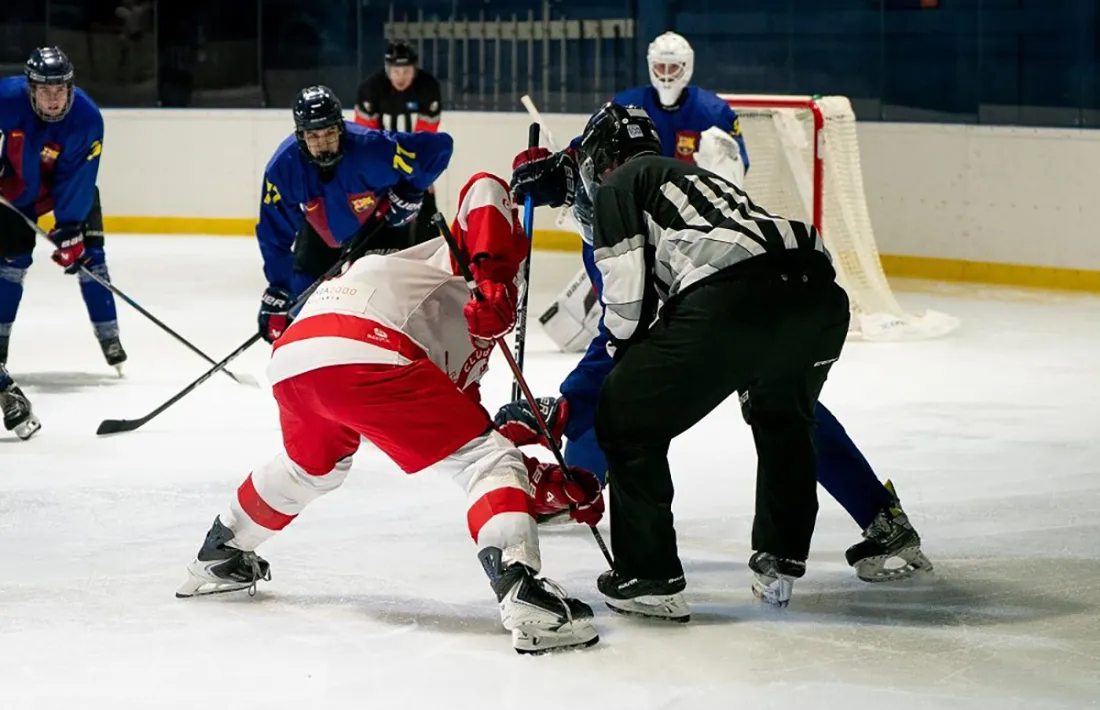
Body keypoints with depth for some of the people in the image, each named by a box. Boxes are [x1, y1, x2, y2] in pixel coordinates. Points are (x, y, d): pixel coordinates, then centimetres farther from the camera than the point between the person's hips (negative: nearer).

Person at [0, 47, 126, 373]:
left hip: (71, 184, 0)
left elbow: (77, 182, -28)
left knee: (88, 255, -6)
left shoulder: (87, 119, -32)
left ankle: (109, 339, 3)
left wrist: (68, 231, -32)